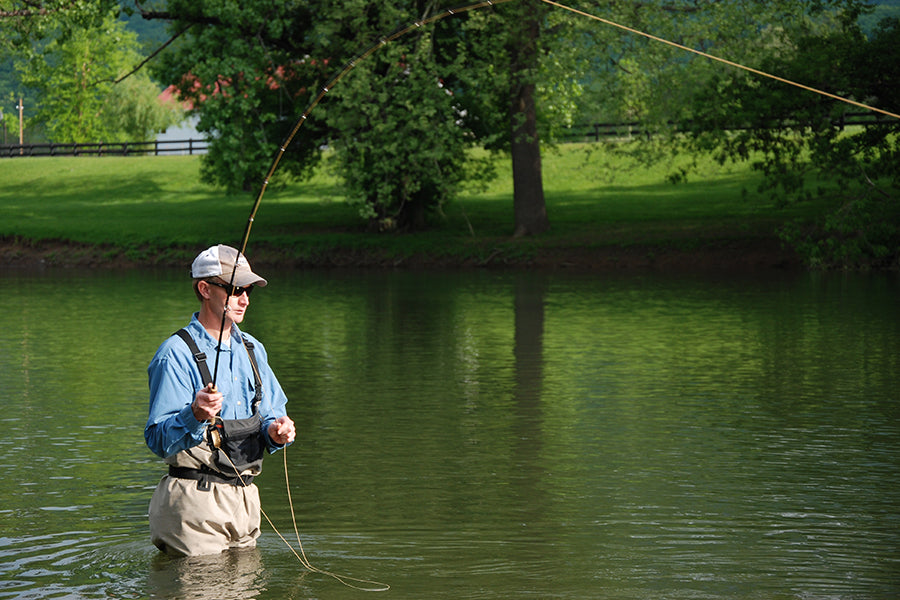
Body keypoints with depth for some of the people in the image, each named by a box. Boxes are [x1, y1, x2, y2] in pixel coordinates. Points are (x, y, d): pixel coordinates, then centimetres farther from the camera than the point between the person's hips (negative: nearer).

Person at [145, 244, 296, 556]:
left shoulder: (251, 349, 12)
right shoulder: (176, 354, -12)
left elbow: (271, 412, 20)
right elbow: (158, 439, -18)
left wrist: (276, 431, -4)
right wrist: (195, 415, -37)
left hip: (245, 496, 7)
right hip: (195, 500, -7)